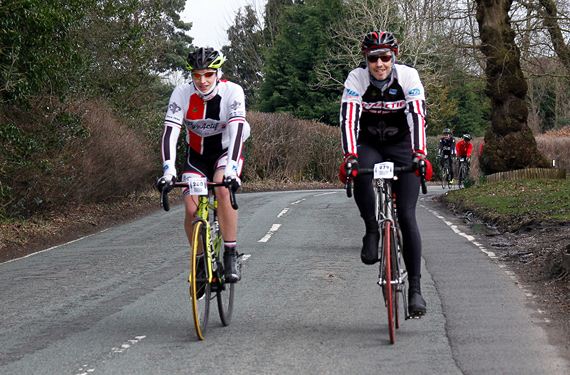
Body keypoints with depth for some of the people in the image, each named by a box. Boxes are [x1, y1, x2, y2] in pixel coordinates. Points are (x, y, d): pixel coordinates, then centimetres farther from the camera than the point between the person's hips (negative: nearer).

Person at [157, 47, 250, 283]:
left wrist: (231, 167, -49)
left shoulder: (232, 92, -24)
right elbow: (170, 131, -27)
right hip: (196, 155, 2)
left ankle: (231, 255, -22)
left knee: (223, 189, -32)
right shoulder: (182, 94, -20)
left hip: (226, 151, -2)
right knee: (191, 210, -14)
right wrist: (168, 169, -41)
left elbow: (236, 130, -35)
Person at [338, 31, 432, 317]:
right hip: (370, 146, 1)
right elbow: (349, 118, -27)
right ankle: (372, 232, -13)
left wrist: (420, 154, -43)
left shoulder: (408, 76, -18)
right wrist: (349, 156, -41)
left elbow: (417, 116, -28)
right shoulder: (357, 78, -17)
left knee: (406, 216, -12)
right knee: (359, 174, -37)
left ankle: (415, 289, -9)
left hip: (402, 146, 0)